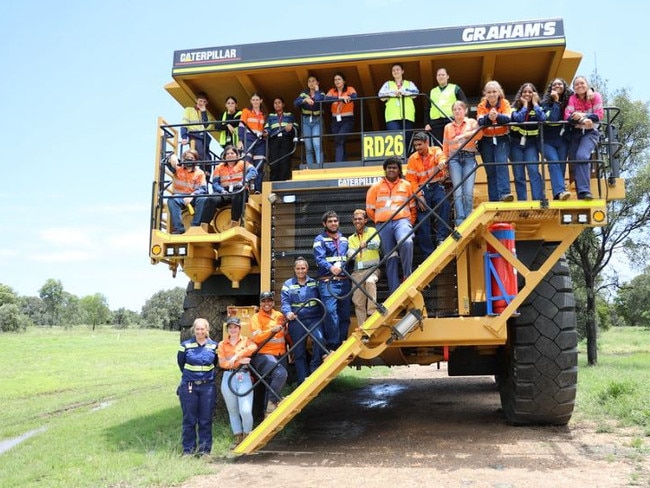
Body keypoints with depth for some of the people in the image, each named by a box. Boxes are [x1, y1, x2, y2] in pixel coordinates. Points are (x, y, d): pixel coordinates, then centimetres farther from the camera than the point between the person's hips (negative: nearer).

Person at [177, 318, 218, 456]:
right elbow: (181, 363, 11)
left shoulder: (214, 346, 2)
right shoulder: (185, 345, -1)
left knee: (206, 419, 4)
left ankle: (204, 448, 14)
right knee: (189, 419, 4)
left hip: (207, 386, 1)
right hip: (188, 386, -1)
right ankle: (188, 449, 14)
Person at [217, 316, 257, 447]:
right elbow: (222, 363, -1)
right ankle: (238, 436, 22)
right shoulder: (222, 344, 11)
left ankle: (247, 435, 9)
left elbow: (253, 347, -14)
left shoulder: (246, 340, 8)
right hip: (228, 378, 2)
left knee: (246, 410, -12)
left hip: (244, 377, -2)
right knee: (232, 410, 8)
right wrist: (240, 361, -14)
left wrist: (236, 356, -18)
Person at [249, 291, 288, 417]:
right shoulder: (256, 318, -3)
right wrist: (272, 330, -30)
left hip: (279, 355, 6)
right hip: (263, 355, -6)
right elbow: (257, 338, -16)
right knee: (281, 373, -29)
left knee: (272, 386, 10)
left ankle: (269, 413, 20)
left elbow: (285, 333, 23)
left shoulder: (279, 315, 11)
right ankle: (273, 402, -13)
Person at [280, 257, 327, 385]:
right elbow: (285, 302, -6)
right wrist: (288, 312, -23)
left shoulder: (314, 282, 10)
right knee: (299, 351, 5)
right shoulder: (288, 284, 6)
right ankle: (303, 381, 15)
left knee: (320, 339, -28)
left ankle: (314, 368, -7)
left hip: (314, 319, 0)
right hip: (297, 321, 0)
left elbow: (322, 298, 3)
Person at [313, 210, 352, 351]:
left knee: (345, 314, 9)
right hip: (327, 282, -6)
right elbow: (319, 259, -15)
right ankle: (333, 345, -7)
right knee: (331, 313, -14)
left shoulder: (344, 239, 18)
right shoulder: (320, 239, -1)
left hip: (344, 281, 6)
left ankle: (343, 343, 21)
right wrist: (331, 267, -32)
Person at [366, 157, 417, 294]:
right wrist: (380, 221, 12)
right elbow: (370, 209, 15)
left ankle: (408, 276, -19)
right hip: (383, 226, 1)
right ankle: (394, 292, 2)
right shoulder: (376, 187, 12)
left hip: (402, 220, -1)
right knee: (390, 259, 0)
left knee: (406, 243, -33)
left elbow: (413, 207, 15)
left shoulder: (406, 185, 12)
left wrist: (410, 222, 6)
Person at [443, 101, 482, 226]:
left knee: (468, 191, -11)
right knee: (458, 191, -11)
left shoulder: (472, 122, 14)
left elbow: (479, 134, -6)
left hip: (469, 158, -1)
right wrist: (445, 161, 9)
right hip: (454, 158, 1)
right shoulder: (448, 127, 20)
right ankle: (460, 221, -18)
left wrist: (464, 135, -13)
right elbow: (445, 146, 17)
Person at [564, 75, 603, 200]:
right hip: (575, 133, 4)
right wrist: (582, 120, -27)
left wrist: (582, 115, -21)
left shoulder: (595, 96, 2)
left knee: (581, 156, -27)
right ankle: (581, 194, 1)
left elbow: (599, 115, -7)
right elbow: (567, 116, -9)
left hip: (590, 132, -3)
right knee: (575, 162, -4)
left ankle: (584, 191, -32)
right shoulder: (572, 98, 6)